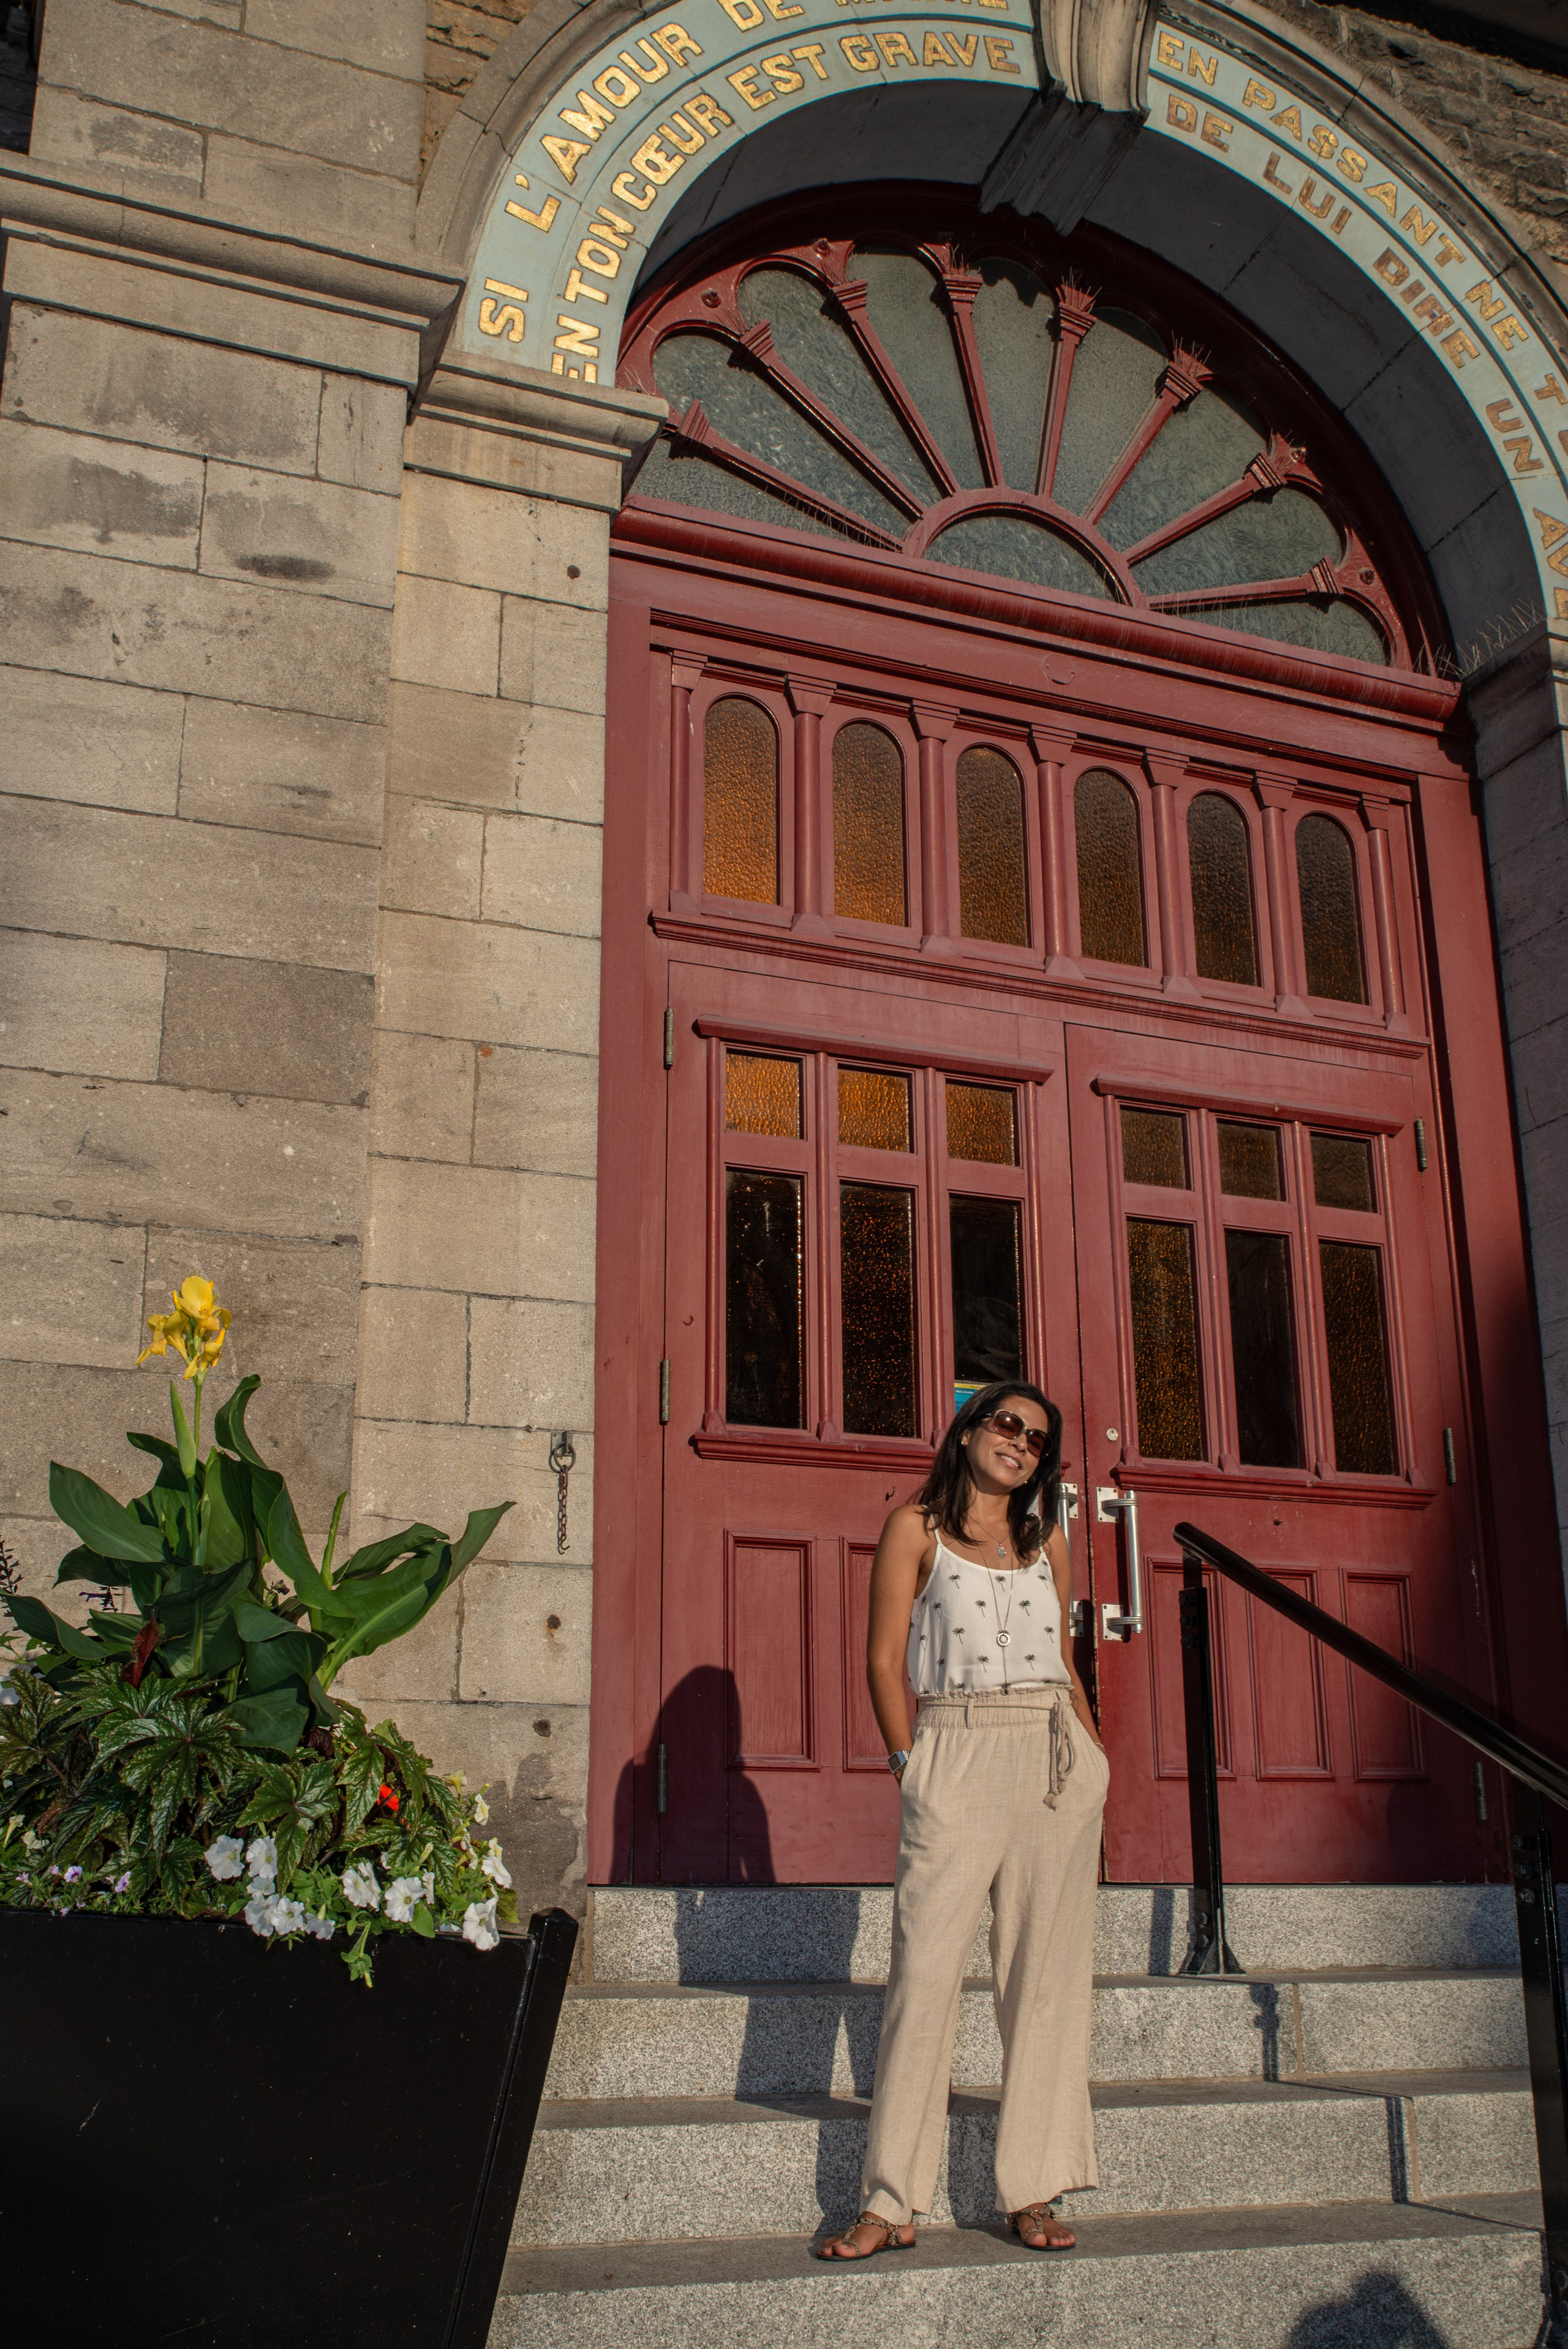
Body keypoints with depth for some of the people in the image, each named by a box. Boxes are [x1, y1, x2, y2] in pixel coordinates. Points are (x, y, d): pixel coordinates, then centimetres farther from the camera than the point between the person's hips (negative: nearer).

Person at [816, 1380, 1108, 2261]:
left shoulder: (1048, 1540, 17)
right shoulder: (917, 1528, 7)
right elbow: (885, 1659, 2)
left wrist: (1094, 1752, 10)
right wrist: (909, 1760, -5)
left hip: (1057, 1761, 4)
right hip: (957, 1759, -3)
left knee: (1048, 1972, 3)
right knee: (926, 1967, -6)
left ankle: (1033, 2192, 11)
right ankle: (893, 2203, 1)